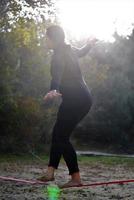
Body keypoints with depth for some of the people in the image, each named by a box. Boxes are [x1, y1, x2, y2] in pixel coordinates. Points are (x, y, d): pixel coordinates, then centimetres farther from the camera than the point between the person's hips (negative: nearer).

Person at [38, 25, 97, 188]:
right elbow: (81, 52, 37)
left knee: (61, 137, -7)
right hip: (83, 98, 10)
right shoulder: (69, 51, 13)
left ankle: (76, 178, -8)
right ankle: (50, 172, 11)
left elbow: (57, 74, -36)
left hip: (75, 100, -10)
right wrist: (90, 44, 60)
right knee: (58, 134, 11)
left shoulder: (59, 54, -14)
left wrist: (53, 90, -54)